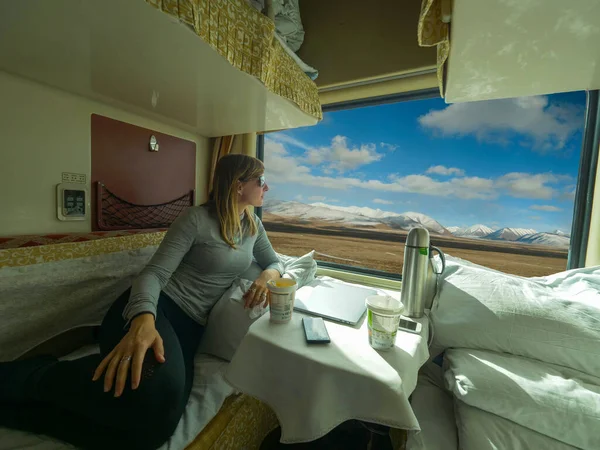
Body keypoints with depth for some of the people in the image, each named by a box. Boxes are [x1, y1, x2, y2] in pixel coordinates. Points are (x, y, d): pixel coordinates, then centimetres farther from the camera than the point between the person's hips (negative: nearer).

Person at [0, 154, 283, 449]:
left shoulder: (253, 224, 10)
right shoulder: (196, 219, -8)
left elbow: (275, 262, 18)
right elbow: (154, 273, -13)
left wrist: (268, 275, -6)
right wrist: (143, 319, -32)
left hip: (190, 325, 5)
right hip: (158, 307, -5)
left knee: (160, 415, -23)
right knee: (155, 389, -38)